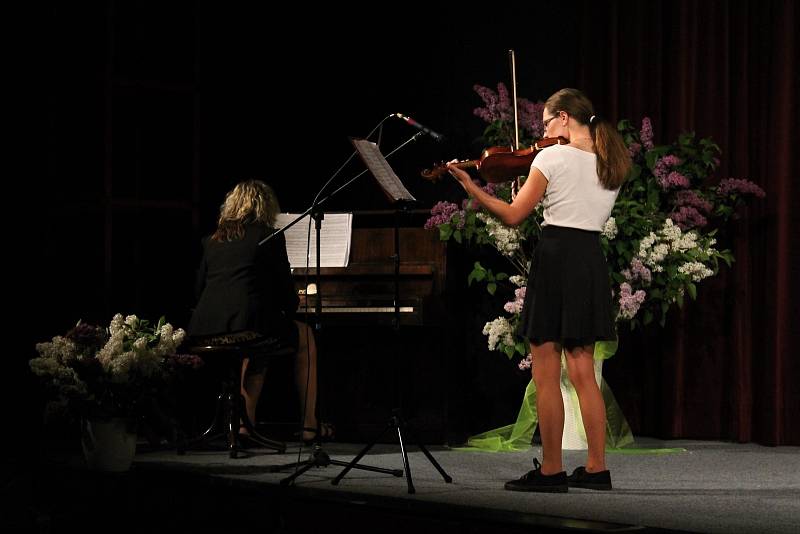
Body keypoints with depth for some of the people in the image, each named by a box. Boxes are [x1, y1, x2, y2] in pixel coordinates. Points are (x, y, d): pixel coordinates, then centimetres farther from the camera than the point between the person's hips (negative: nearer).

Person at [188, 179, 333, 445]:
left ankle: (246, 423, 25)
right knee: (305, 336, 24)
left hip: (205, 330, 5)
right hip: (247, 326, -5)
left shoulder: (212, 240, 19)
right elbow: (286, 291, 6)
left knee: (257, 344, 37)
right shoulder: (269, 237, 5)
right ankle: (309, 425, 23)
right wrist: (290, 308, 30)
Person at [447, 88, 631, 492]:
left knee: (546, 376, 0)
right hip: (592, 262, 7)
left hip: (556, 259, -7)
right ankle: (596, 469, 12)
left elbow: (514, 215, -7)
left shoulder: (552, 158, -9)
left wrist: (469, 186, 0)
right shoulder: (609, 163, 10)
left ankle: (551, 471, 2)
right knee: (583, 373, 12)